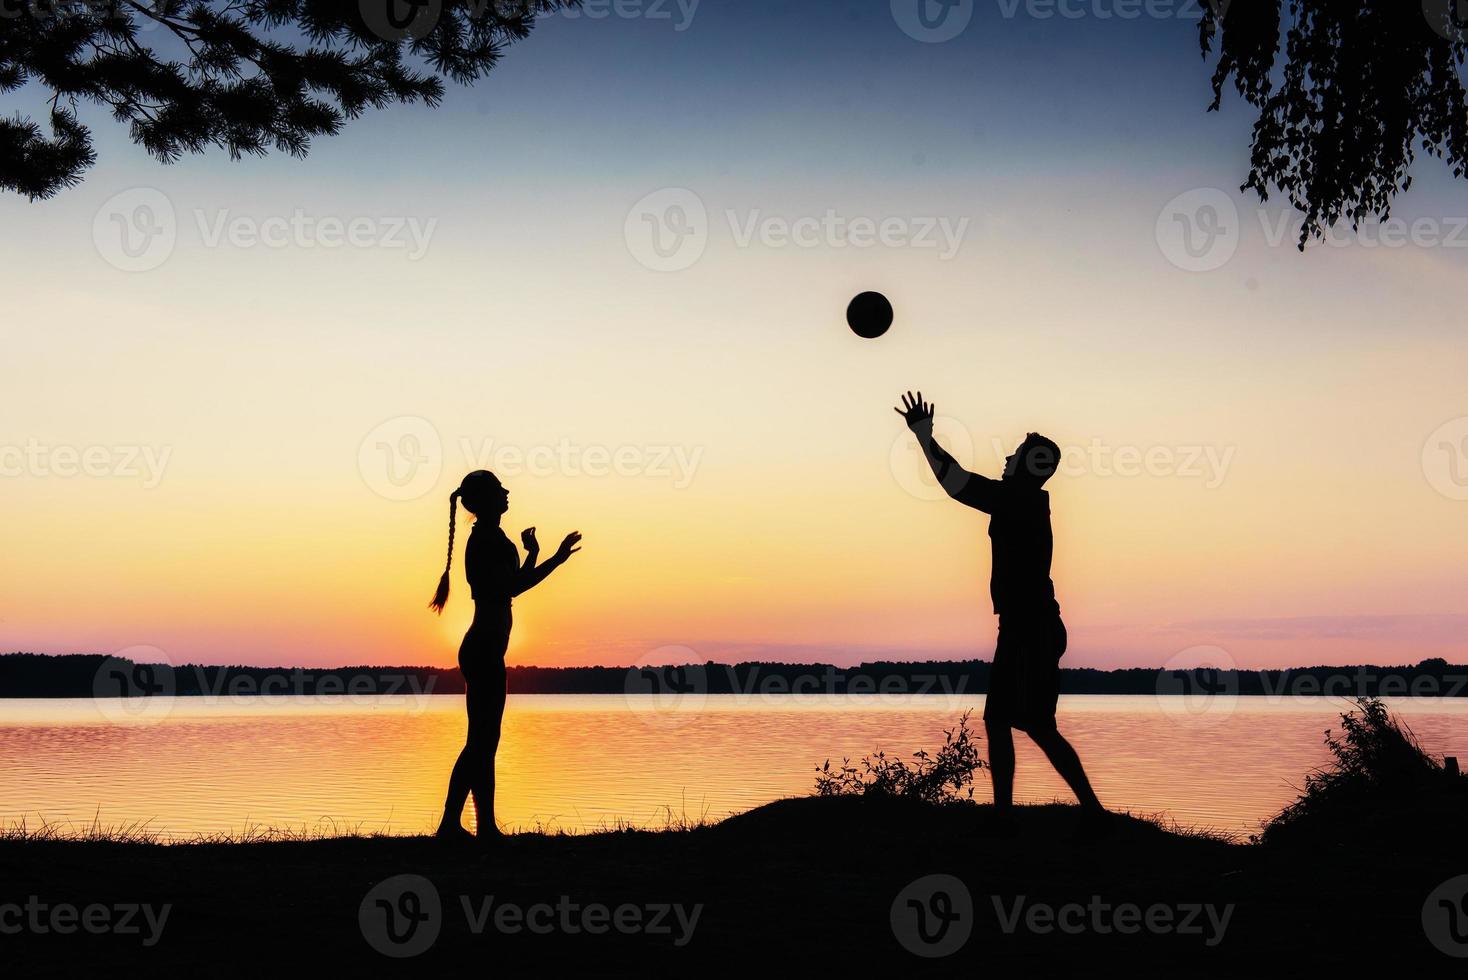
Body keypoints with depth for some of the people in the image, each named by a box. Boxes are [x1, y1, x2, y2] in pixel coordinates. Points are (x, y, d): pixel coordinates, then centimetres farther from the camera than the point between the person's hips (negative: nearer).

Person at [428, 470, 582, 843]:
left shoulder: (489, 539, 18)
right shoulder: (489, 539, -13)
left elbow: (510, 586, 25)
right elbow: (510, 588, -22)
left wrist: (533, 555, 23)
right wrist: (554, 559, -16)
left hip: (484, 649, 10)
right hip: (485, 649, -10)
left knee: (483, 742, 10)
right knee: (481, 741, -9)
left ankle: (486, 827, 14)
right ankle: (450, 824, -8)